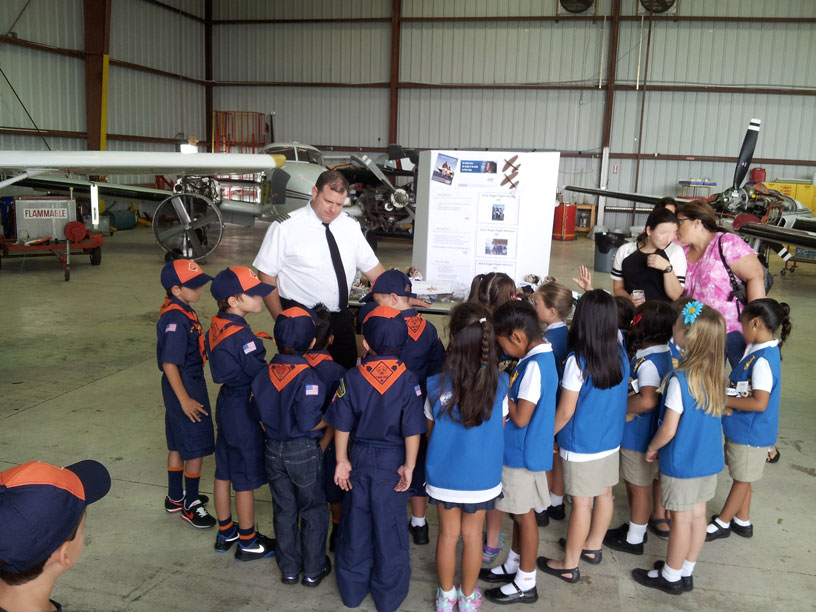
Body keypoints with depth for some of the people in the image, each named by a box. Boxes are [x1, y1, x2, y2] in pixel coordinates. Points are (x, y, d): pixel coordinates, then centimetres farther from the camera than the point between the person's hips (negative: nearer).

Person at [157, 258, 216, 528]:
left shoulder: (181, 311, 6)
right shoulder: (176, 319, -25)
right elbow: (169, 364, -26)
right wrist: (185, 400, -23)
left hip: (186, 385, 10)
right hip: (186, 387, -10)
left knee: (178, 445, 21)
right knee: (196, 448, 2)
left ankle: (175, 498, 36)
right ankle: (191, 506, 16)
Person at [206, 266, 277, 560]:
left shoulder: (216, 326, 1)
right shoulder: (241, 336, -27)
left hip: (226, 403, 9)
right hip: (244, 411, -9)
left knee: (224, 474, 20)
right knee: (246, 481, 7)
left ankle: (225, 533, 36)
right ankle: (248, 543, 23)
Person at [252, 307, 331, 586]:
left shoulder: (264, 374, -5)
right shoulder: (307, 378, -23)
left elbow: (258, 412, 2)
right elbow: (310, 423, -24)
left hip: (273, 450, 5)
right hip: (303, 452, -5)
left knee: (283, 510, 18)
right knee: (313, 510, 14)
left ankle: (289, 568, 31)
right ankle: (313, 569, 24)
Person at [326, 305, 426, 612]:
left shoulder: (351, 378, -10)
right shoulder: (407, 380, -14)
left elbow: (341, 425, -6)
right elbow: (412, 430, -14)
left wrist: (342, 461, 5)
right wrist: (409, 466, -4)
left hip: (359, 459, 2)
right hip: (392, 461, -1)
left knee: (355, 523, 16)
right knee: (389, 528, 11)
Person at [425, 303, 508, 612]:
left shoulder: (437, 385, -18)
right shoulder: (499, 383, -18)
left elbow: (430, 433, -2)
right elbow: (500, 431, -3)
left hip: (444, 474, 0)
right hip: (482, 476, 0)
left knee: (448, 533, 19)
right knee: (472, 534, 18)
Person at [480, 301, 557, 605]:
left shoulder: (534, 366, -26)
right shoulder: (539, 356, 4)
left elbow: (520, 417, -25)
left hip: (524, 452, -9)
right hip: (518, 450, 9)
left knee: (524, 515, 5)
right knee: (518, 512, 21)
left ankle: (526, 583, 21)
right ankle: (513, 565, 38)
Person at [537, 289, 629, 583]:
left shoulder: (577, 360, -21)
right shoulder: (621, 355, -4)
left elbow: (565, 411, -15)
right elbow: (618, 399, 8)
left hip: (581, 445, -6)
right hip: (611, 440, 6)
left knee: (581, 503, 3)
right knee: (604, 495, 19)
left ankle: (569, 565, 18)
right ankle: (592, 546, 39)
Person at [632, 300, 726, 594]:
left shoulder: (680, 379, -25)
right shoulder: (715, 375, -4)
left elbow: (668, 430, -21)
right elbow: (714, 418, 8)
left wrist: (652, 448, -2)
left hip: (682, 462, -7)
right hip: (709, 459, 7)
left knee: (681, 519, 7)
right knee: (697, 515, 17)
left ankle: (671, 577, 25)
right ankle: (686, 572, 33)